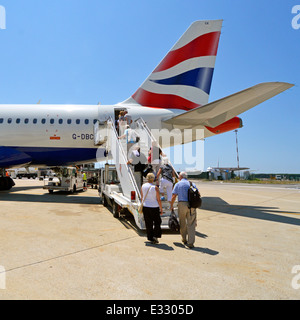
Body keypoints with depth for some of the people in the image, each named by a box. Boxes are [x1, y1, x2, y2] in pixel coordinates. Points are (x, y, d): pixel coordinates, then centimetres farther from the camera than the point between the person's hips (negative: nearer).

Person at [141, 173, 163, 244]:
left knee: (148, 224, 12)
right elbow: (158, 199, -9)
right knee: (157, 222, 15)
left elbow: (142, 198, 9)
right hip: (154, 207, -3)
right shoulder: (155, 187, -12)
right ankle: (155, 236, 8)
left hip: (145, 207, 4)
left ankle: (151, 238, 19)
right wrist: (161, 209, -1)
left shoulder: (143, 186, -1)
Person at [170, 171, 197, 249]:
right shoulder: (192, 184, 12)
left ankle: (184, 239, 29)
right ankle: (190, 243, 0)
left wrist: (171, 206, 8)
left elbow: (173, 196, -2)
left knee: (183, 223, 15)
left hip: (182, 204, -1)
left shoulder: (178, 184, 4)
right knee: (191, 224, 2)